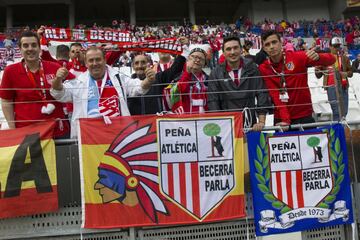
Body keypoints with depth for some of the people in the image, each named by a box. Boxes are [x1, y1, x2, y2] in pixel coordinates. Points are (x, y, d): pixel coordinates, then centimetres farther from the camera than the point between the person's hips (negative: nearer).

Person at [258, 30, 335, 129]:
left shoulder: (297, 57, -7)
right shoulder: (263, 69, -5)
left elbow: (331, 59, -10)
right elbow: (275, 96, -12)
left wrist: (317, 57, -32)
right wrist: (285, 120, -23)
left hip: (304, 116, 0)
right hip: (281, 119, 1)